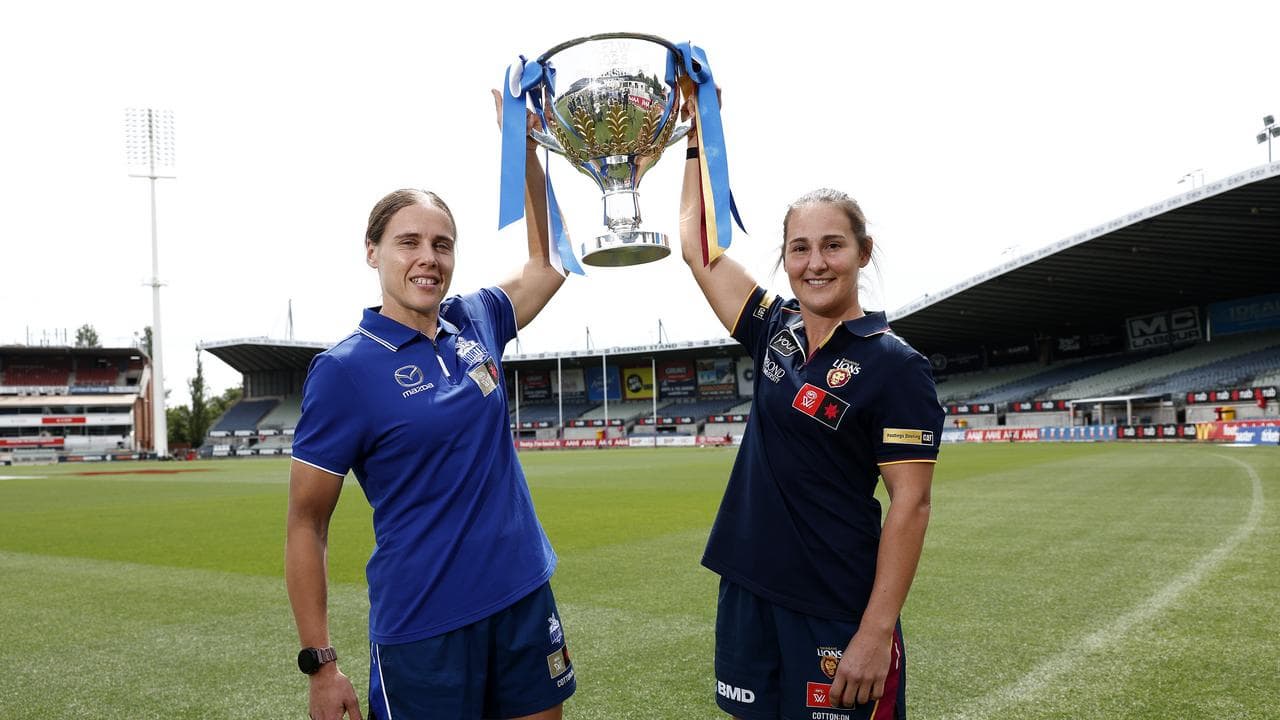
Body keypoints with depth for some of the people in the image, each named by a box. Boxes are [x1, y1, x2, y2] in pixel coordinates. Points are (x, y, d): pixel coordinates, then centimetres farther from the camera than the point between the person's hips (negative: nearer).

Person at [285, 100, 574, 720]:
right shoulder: (345, 369, -11)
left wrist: (526, 151, 8)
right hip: (422, 627, -5)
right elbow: (306, 524, -8)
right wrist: (319, 665, -11)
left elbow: (546, 263, 18)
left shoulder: (474, 324, 2)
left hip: (526, 599, 5)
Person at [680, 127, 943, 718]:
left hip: (837, 609, -5)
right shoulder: (775, 331, 5)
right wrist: (699, 136, 14)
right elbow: (694, 239, 12)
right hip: (748, 590, 6)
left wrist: (877, 631, -18)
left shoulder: (895, 366, -11)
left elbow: (910, 503, -14)